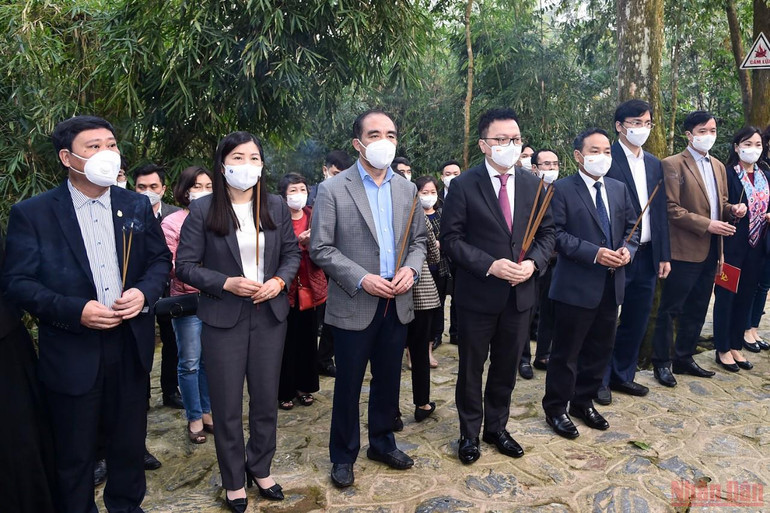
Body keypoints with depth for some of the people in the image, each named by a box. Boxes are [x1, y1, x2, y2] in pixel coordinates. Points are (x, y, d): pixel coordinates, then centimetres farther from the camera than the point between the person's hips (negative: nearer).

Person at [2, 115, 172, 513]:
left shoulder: (136, 206, 3)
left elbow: (161, 259, 9)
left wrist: (144, 292, -11)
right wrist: (76, 311, -20)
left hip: (131, 345, 3)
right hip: (72, 352, -3)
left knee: (129, 442, 19)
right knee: (74, 453, 14)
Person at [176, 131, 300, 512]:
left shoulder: (276, 207, 3)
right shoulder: (202, 210, -7)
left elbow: (292, 252, 8)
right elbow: (185, 266, -6)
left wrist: (280, 281, -10)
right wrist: (226, 283, -19)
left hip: (270, 314, 3)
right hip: (223, 318, -3)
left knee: (266, 398, 15)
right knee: (227, 405, 9)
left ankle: (260, 468, 37)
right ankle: (233, 480, 30)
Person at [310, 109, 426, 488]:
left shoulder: (407, 189, 7)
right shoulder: (333, 190, -8)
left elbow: (418, 239, 12)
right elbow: (321, 249, -10)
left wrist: (411, 269, -8)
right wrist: (361, 279, -18)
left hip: (397, 303, 4)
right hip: (354, 305, -4)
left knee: (388, 380, 17)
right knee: (348, 385, 10)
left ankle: (382, 442, 39)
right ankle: (343, 455, 29)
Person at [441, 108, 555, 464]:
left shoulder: (532, 184, 4)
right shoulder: (464, 185, -9)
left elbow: (546, 233, 8)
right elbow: (451, 238, -11)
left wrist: (532, 262, -11)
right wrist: (490, 265, -21)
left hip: (520, 293, 4)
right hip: (477, 294, -4)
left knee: (507, 367, 17)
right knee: (471, 368, 11)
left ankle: (497, 428, 37)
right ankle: (470, 433, 31)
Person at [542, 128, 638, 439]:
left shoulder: (619, 189, 12)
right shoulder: (562, 190, -8)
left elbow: (631, 227, 15)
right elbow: (557, 234, -15)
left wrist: (627, 250, -6)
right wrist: (594, 253, -21)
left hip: (611, 285, 6)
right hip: (576, 285, -6)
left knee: (600, 349, 16)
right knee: (566, 352, 4)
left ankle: (584, 401, 33)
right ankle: (556, 408, 20)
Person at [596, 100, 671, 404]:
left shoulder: (654, 164, 13)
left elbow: (661, 212, 14)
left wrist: (664, 255, 10)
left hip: (647, 256, 7)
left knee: (637, 320, 15)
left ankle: (623, 375, 31)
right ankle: (600, 380, 20)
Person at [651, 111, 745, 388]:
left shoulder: (718, 167, 15)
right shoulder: (673, 165, -9)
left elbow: (720, 203, 22)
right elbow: (671, 209, -15)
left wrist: (733, 209, 0)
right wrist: (707, 225, -18)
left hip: (711, 251, 8)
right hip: (685, 250, -7)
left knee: (696, 310, 14)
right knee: (670, 309, 1)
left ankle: (684, 359, 27)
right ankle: (661, 363, 12)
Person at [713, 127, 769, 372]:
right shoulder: (727, 174, -9)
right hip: (732, 246, -6)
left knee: (745, 298, 13)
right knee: (726, 298, 3)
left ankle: (736, 347, 25)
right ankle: (723, 350, 15)